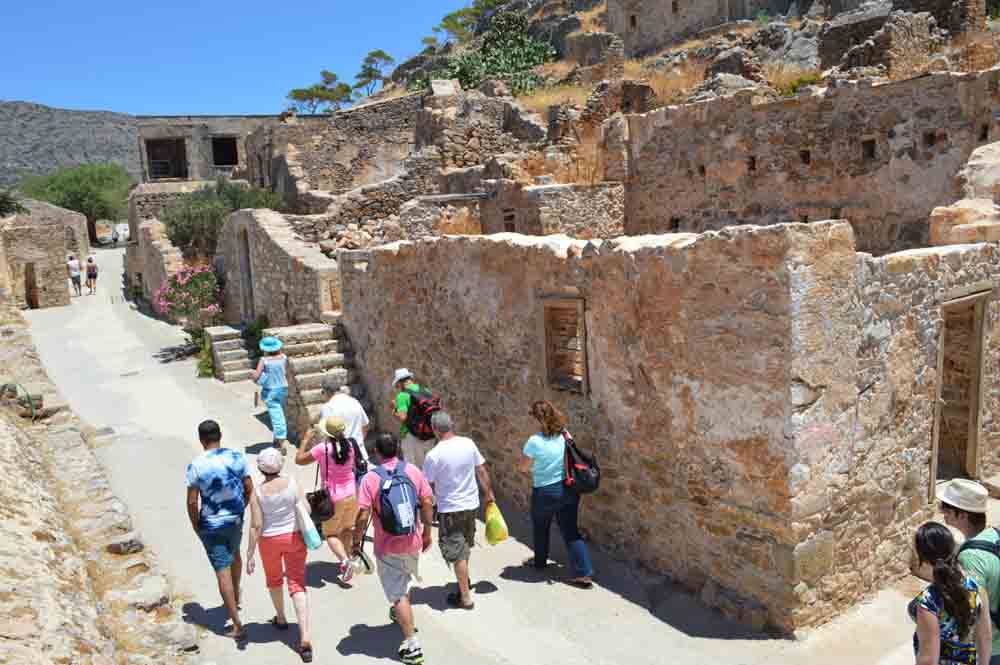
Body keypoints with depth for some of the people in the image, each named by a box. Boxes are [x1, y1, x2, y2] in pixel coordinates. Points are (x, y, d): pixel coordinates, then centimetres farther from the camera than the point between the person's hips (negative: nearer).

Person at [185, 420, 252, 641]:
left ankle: (237, 625, 2)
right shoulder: (237, 457, -8)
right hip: (235, 520, 4)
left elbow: (192, 502, -14)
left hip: (211, 525, -4)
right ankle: (235, 599, 49)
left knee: (223, 571, 1)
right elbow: (249, 490, -2)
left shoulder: (197, 466, -17)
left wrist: (196, 525, 2)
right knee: (234, 555, 30)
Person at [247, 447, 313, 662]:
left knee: (274, 579, 26)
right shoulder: (292, 483, -12)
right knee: (297, 584, 3)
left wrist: (250, 555, -9)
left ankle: (281, 619, 46)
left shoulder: (258, 493, -15)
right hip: (294, 537, 1)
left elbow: (256, 526, -15)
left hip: (270, 541, 0)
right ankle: (305, 637, -7)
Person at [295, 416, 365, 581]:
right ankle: (347, 557, 29)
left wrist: (306, 439, 3)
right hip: (352, 493, 4)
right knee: (347, 528, 24)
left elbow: (299, 459, -8)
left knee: (330, 533, 7)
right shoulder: (349, 445, -4)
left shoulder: (322, 448, -18)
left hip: (334, 497, -4)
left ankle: (344, 560, -14)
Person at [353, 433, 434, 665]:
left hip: (388, 546, -4)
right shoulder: (413, 470, -6)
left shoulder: (370, 478, -16)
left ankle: (412, 646, 5)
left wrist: (356, 542, -4)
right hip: (413, 541, 4)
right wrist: (427, 533, 10)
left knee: (398, 595, 4)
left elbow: (363, 516, -18)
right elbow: (427, 503, -3)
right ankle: (400, 613, 55)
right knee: (404, 580, 30)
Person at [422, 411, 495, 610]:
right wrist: (489, 493, 14)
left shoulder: (433, 455, -19)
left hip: (449, 509, -5)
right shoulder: (468, 443, -6)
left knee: (457, 553, 6)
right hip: (471, 504, 6)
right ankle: (464, 580, 46)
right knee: (465, 545, 27)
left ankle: (465, 597, 13)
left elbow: (428, 487, -11)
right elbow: (482, 471, 2)